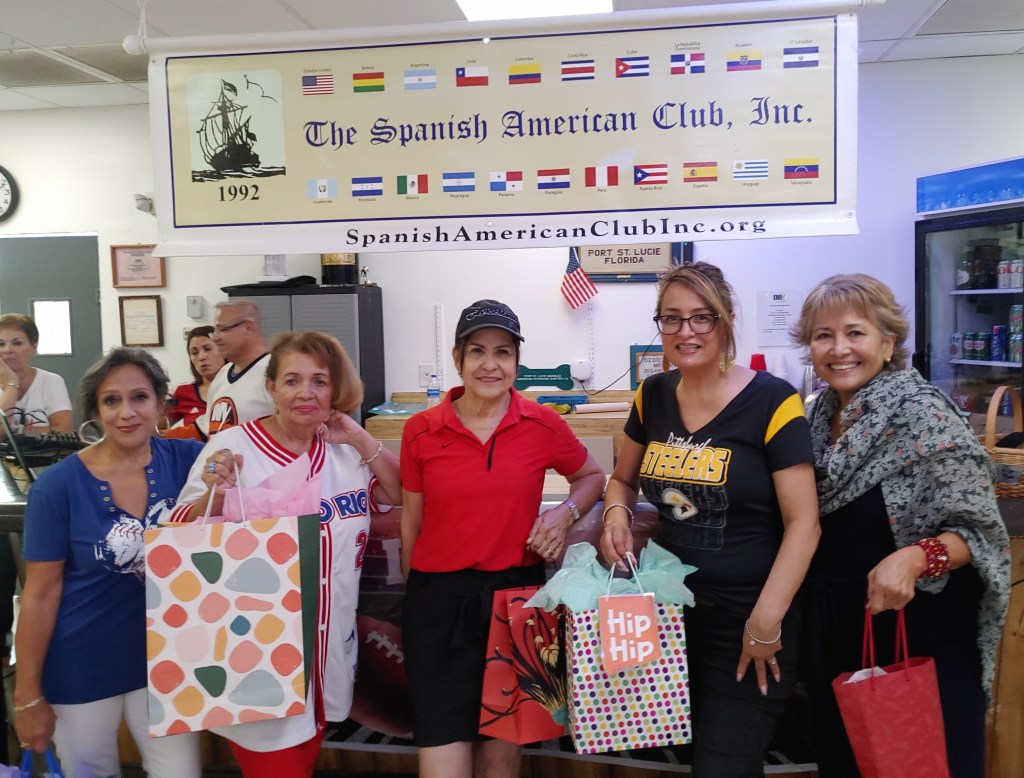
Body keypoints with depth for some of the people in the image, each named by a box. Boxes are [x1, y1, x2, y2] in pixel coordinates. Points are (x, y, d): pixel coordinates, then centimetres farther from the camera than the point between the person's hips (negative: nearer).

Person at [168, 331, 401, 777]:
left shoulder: (346, 450, 3)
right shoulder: (232, 447, -13)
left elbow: (403, 497, 4)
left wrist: (361, 440, -8)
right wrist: (214, 497, -33)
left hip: (328, 648, 5)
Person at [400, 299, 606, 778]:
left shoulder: (544, 425, -3)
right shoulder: (421, 431, -3)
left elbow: (592, 477, 14)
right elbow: (411, 523, 6)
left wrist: (564, 514, -5)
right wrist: (416, 598, 9)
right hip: (440, 599, 0)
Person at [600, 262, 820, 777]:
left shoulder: (771, 401, -15)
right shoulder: (653, 396, 1)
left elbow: (803, 523, -14)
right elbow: (623, 479, 16)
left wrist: (766, 621, -18)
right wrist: (616, 513, -6)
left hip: (746, 622, -5)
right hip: (672, 612, 5)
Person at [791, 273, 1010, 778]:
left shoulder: (923, 413, -16)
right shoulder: (819, 414, 2)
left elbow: (977, 528, -16)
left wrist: (913, 558, -32)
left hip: (918, 627, -6)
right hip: (837, 632, 6)